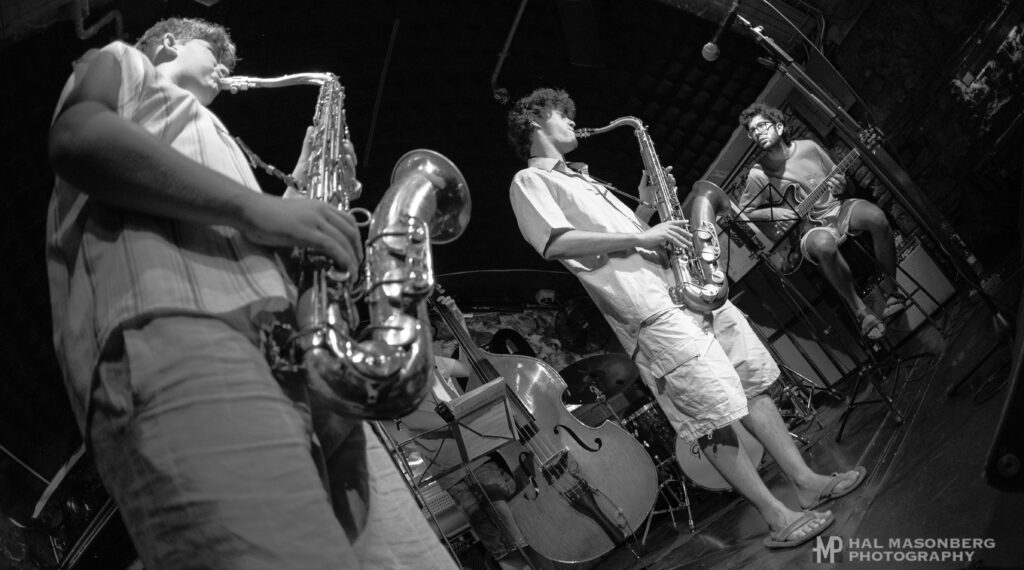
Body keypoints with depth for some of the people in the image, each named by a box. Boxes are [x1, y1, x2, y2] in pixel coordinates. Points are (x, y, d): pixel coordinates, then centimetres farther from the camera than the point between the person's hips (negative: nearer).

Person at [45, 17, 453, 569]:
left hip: (297, 356, 8)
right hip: (178, 336, -8)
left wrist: (313, 223, 18)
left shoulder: (210, 137, 46)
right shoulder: (121, 64, 26)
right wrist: (252, 207, -7)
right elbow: (76, 139, 0)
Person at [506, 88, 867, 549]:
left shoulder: (580, 178, 30)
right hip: (650, 309, -9)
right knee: (713, 417, -10)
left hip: (690, 286, 9)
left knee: (753, 384, 8)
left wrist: (646, 206, 11)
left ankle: (807, 482, 16)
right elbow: (555, 243, -16)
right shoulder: (529, 181, 2)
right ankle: (777, 519, -2)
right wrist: (638, 237, -15)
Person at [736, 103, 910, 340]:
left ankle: (891, 286, -8)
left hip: (837, 209, 3)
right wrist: (772, 212, -11)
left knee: (876, 216, -29)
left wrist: (840, 186, -8)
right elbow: (743, 213, 4)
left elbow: (840, 179, 16)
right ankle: (859, 310, -23)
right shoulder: (758, 175, -5)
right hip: (810, 228, -3)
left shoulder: (808, 147, 4)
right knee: (824, 244, -40)